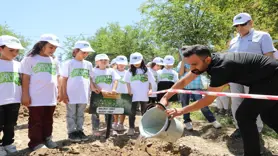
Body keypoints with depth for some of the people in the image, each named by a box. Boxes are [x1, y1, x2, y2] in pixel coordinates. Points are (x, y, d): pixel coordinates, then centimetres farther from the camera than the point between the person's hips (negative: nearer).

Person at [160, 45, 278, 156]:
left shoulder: (220, 67, -34)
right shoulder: (206, 61, -8)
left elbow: (208, 100, -27)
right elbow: (184, 81, -5)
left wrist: (181, 111, -23)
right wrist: (165, 98, -11)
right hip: (264, 78, 9)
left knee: (244, 115, -10)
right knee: (268, 115, 19)